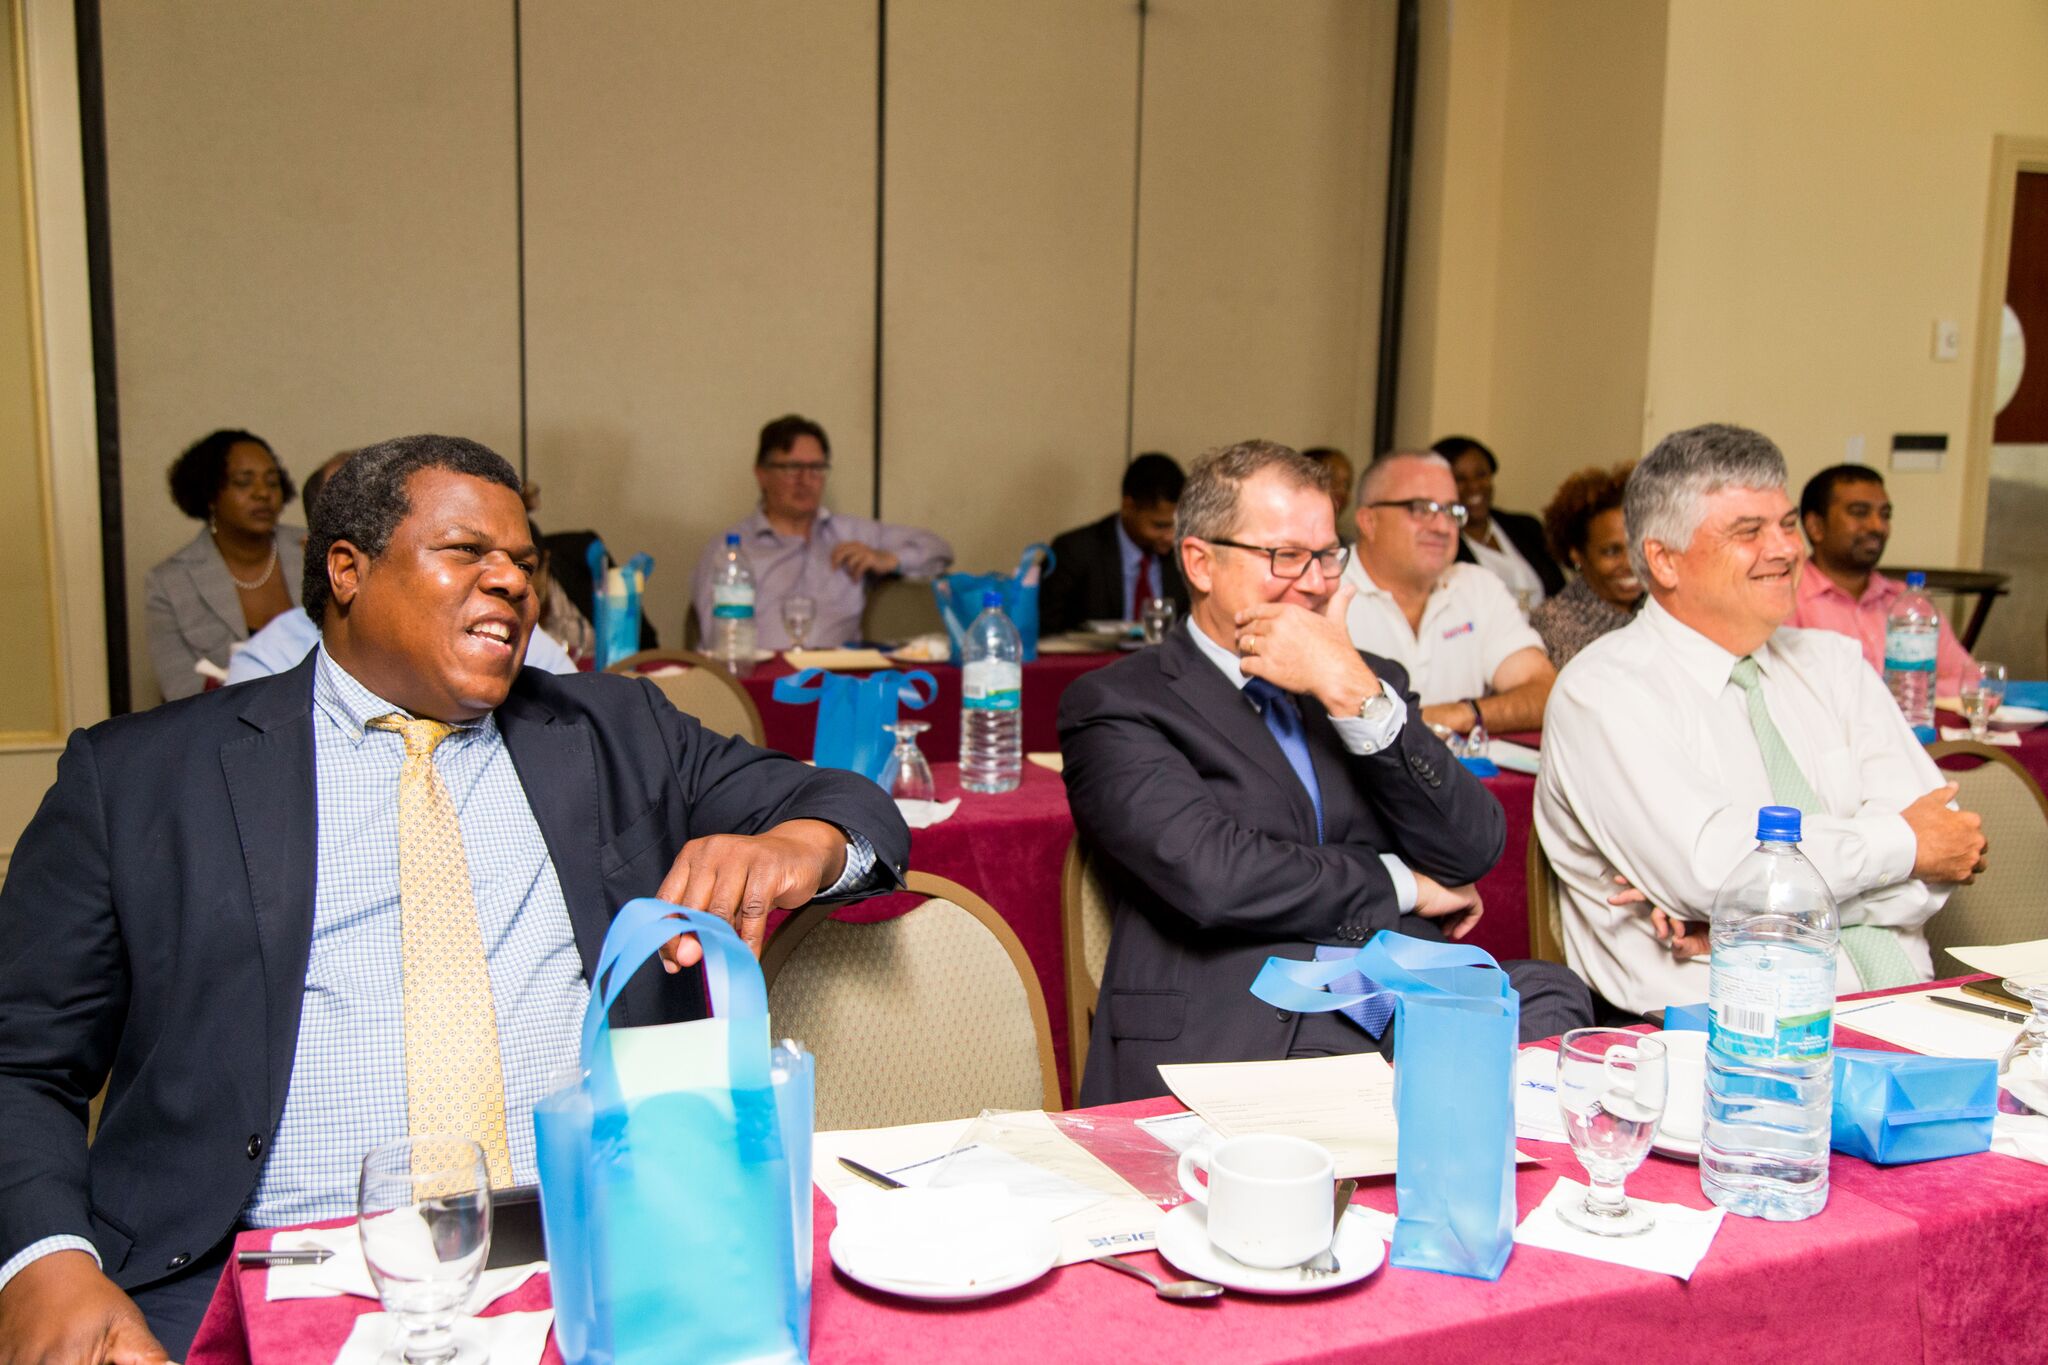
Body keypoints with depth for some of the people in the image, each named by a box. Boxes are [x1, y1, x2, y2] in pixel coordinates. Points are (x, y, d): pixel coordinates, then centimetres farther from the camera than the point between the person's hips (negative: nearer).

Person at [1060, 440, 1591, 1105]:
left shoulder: (1372, 681, 20)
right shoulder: (1114, 705, 3)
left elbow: (1474, 852, 6)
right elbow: (1207, 875, -13)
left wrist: (1354, 693, -6)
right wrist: (1398, 885, 1)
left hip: (1405, 1004, 5)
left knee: (1550, 990, -25)